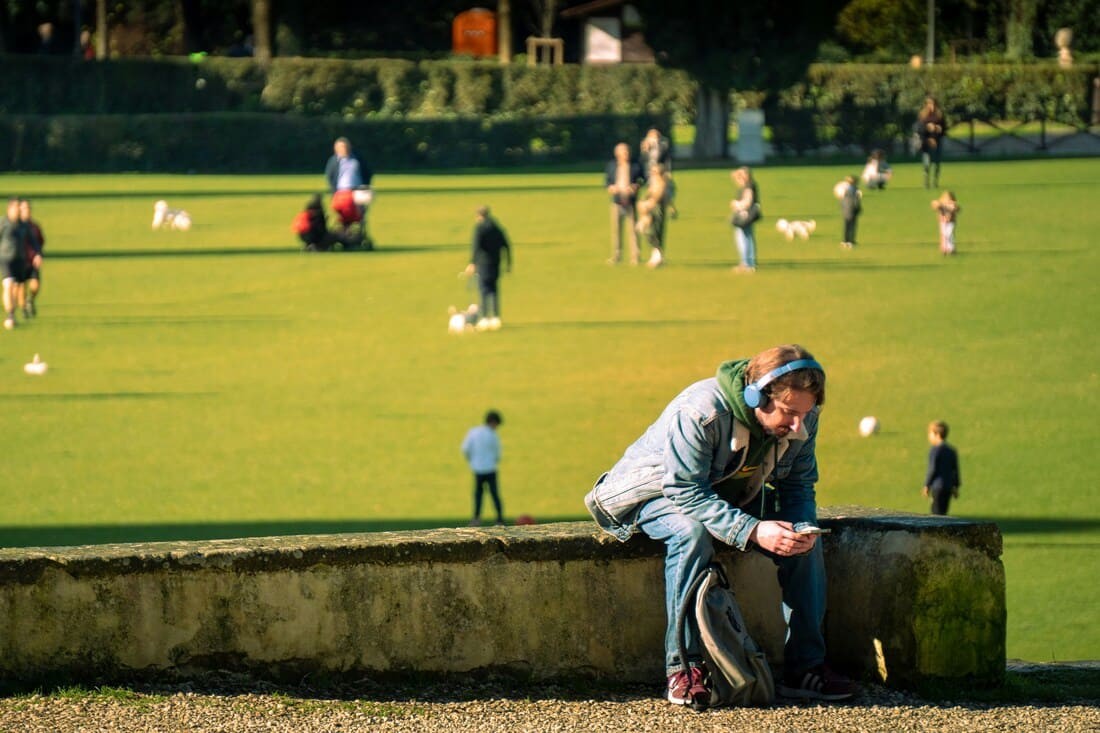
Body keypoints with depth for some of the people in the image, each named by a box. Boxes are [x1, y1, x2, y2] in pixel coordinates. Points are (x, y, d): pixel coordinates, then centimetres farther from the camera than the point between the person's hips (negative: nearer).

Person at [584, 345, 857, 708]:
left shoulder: (801, 421, -15)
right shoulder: (700, 412, -36)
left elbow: (798, 486, -5)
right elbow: (685, 491, -35)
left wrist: (802, 527, -28)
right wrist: (753, 531, -45)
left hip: (735, 497, 6)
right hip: (657, 491, -6)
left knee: (805, 538, -16)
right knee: (691, 532, -39)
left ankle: (804, 665, -10)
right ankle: (683, 667, -34)